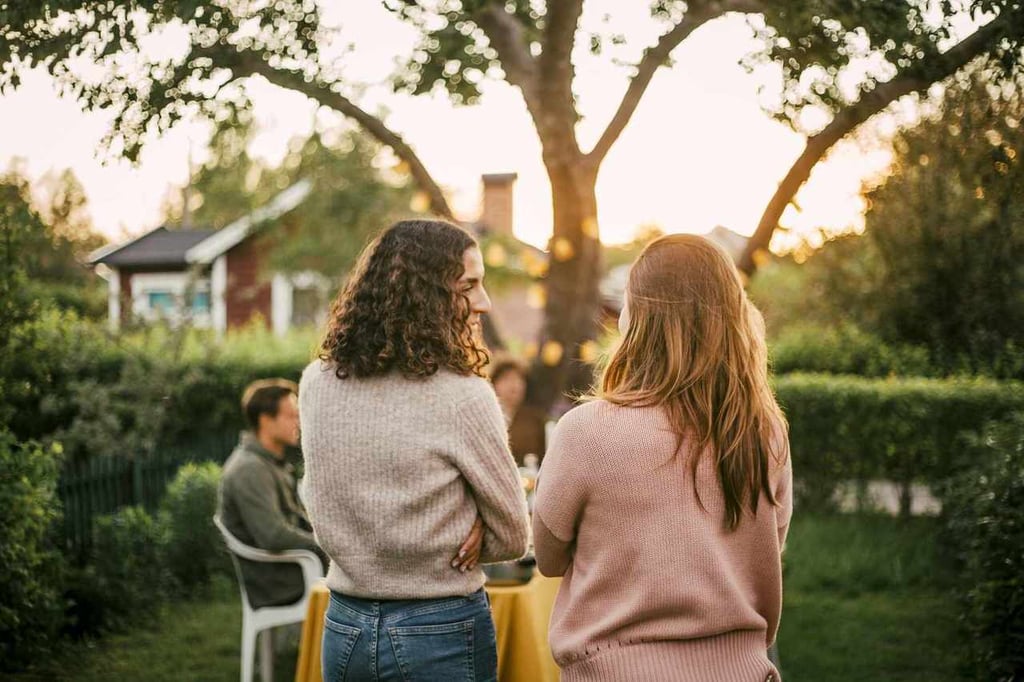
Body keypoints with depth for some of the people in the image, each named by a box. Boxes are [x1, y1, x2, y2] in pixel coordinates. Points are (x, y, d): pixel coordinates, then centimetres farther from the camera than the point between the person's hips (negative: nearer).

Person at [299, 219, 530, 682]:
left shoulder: (316, 384, -2)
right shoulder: (462, 397, -18)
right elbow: (513, 538, -8)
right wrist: (455, 542, 5)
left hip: (343, 627, 5)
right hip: (443, 633, -5)